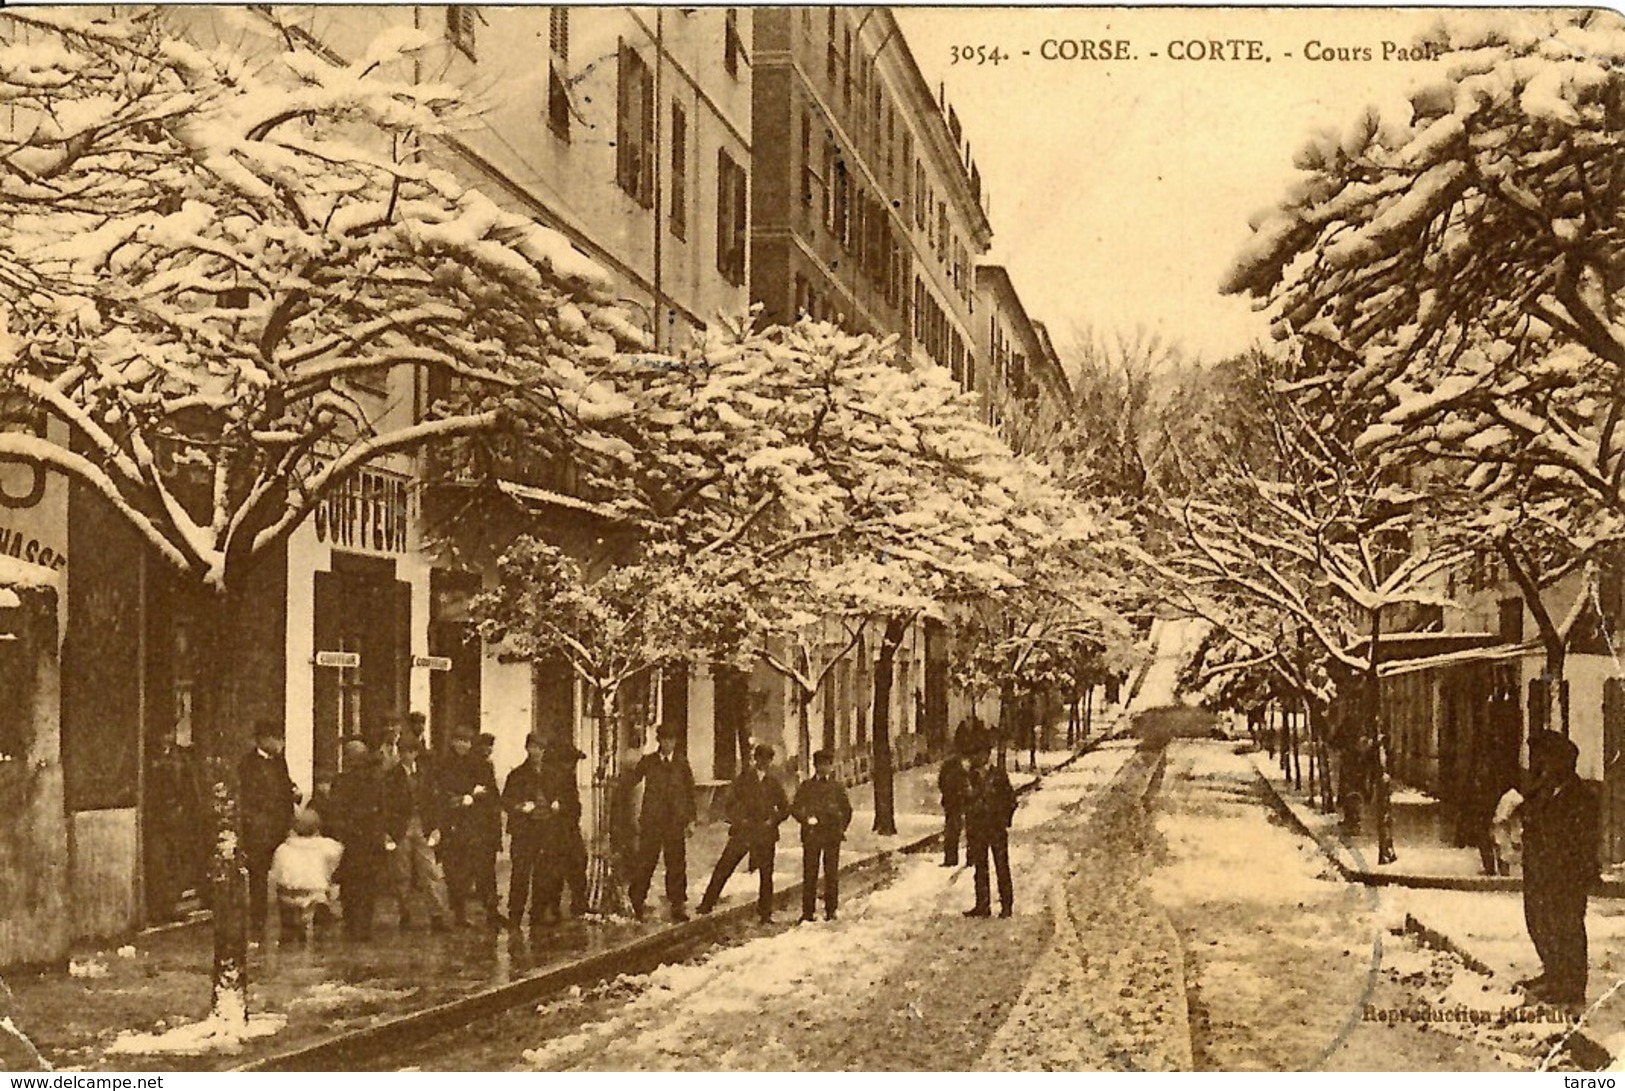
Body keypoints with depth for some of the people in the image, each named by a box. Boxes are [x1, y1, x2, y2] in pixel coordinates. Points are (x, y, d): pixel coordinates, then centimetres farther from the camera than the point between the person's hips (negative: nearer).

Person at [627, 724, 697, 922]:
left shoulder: (681, 763, 9)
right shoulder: (648, 761, 5)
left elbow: (690, 792, 12)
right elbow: (630, 782, 6)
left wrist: (690, 818, 6)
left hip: (676, 821, 1)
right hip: (651, 821, -1)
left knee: (676, 864, 2)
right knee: (644, 863, -2)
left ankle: (678, 905, 9)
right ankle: (636, 903, 8)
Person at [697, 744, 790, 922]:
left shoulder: (774, 783, 10)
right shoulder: (743, 779, 6)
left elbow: (785, 808, 14)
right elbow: (731, 804, 5)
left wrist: (773, 821, 0)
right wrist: (739, 820, -7)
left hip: (765, 834, 1)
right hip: (742, 832, -1)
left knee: (766, 874, 3)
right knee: (723, 868, -4)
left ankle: (765, 913, 12)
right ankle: (707, 904, 3)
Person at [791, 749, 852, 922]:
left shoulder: (837, 786, 12)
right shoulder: (806, 786, 9)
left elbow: (847, 810, 19)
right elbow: (795, 808, 7)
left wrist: (841, 829, 10)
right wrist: (806, 819, -10)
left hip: (832, 835, 1)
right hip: (811, 834, -1)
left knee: (831, 874, 0)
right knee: (810, 873, -2)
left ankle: (831, 911, 6)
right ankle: (807, 911, 0)